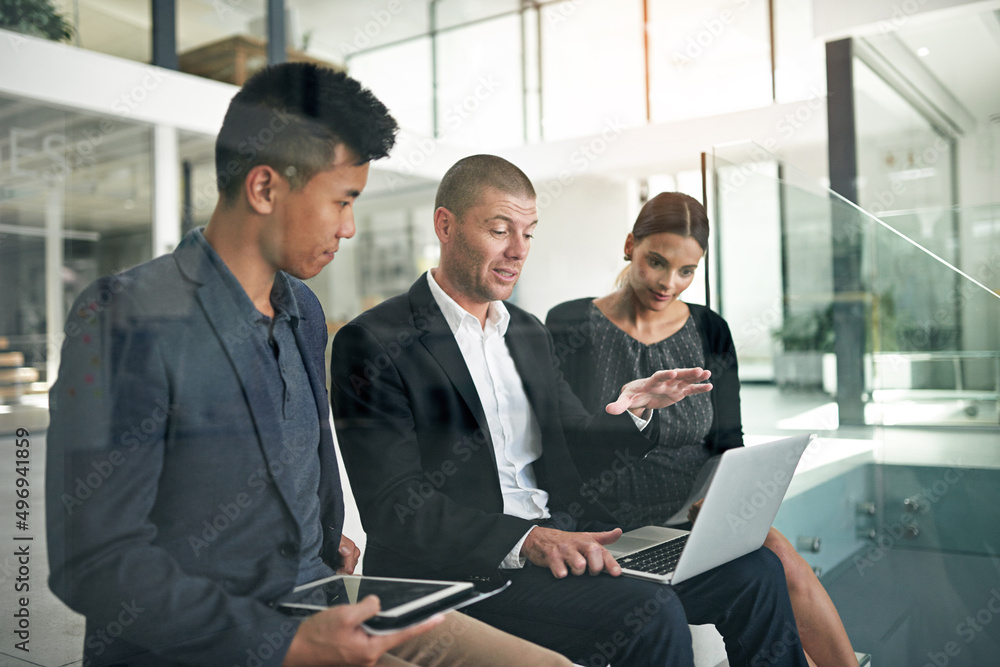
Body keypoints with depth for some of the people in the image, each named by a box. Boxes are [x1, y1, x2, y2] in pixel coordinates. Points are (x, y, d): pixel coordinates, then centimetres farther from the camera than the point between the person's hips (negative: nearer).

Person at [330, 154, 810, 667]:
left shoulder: (529, 332, 17)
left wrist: (631, 409, -1)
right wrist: (525, 541, -27)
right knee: (650, 614, -28)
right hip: (458, 568, -7)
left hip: (564, 538, 7)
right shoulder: (372, 343, -8)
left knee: (756, 571, -4)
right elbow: (395, 507, -15)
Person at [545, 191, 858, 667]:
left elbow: (728, 444, 11)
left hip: (699, 517, 3)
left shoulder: (709, 333, 8)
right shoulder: (571, 328, -3)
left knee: (785, 563, -24)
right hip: (614, 532, -3)